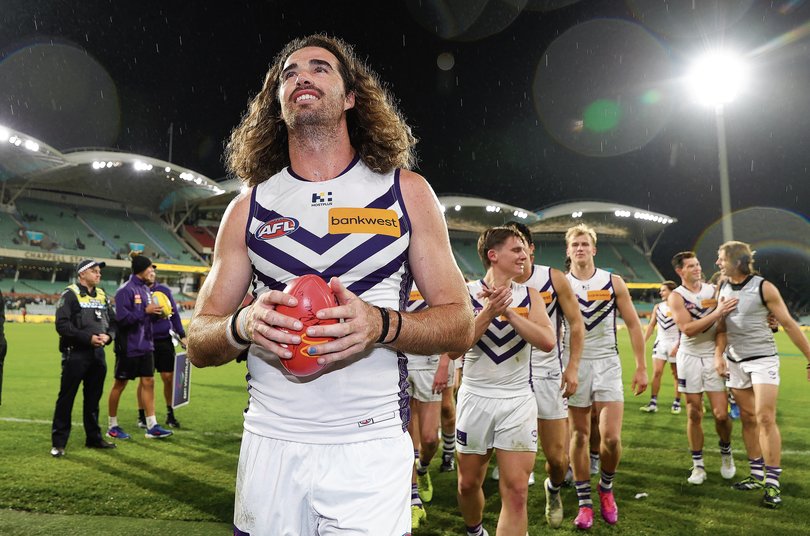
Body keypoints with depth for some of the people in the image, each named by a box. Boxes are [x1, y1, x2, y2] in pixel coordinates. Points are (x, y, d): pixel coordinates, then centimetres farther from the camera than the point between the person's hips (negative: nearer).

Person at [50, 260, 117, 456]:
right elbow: (62, 324, -15)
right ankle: (58, 443, 7)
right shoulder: (70, 294, -6)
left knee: (93, 398, 14)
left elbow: (113, 321, 16)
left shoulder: (102, 295, 14)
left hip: (98, 353, 6)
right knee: (66, 398, -1)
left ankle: (93, 437, 25)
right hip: (75, 353, -6)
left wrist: (108, 336, -5)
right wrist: (88, 338, -19)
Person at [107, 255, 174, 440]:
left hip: (145, 345, 8)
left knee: (148, 381, 5)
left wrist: (156, 313, -2)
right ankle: (113, 426, 20)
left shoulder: (145, 289, 10)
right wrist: (146, 311, -22)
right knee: (120, 384, 6)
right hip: (129, 347, -8)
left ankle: (152, 426, 9)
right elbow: (122, 318, -22)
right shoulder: (126, 290, -15)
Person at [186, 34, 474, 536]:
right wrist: (244, 325, -16)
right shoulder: (248, 207, 4)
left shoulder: (406, 192, 0)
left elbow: (460, 325, -1)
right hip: (270, 444, 2)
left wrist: (381, 324, -20)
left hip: (371, 447, -1)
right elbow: (199, 341, 7)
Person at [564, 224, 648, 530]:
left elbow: (633, 325, 5)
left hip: (607, 364, 0)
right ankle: (584, 503, 18)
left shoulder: (613, 282, 1)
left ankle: (606, 488, 21)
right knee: (580, 435, 5)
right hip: (574, 365, 0)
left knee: (611, 437, -8)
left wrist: (641, 367, 2)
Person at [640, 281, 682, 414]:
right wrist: (643, 342, 4)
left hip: (675, 344, -3)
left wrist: (678, 346, -16)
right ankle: (653, 403, -3)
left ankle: (677, 403, 16)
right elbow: (651, 325, 12)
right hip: (660, 343, 3)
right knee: (657, 372, -5)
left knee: (676, 374, 5)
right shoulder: (658, 307, 7)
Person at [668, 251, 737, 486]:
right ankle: (698, 465, 16)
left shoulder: (714, 290, 5)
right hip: (690, 357, -1)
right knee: (694, 414, 5)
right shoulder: (676, 297, -4)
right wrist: (717, 313, -22)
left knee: (721, 415, -1)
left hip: (714, 355, 2)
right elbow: (688, 328, -17)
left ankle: (726, 451, 28)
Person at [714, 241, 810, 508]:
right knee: (748, 419, 9)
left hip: (762, 359, -5)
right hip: (735, 362, 5)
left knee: (765, 418, -10)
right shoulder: (723, 289, 5)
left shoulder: (764, 287, -10)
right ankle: (758, 475, 19)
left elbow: (788, 324, -7)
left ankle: (773, 482, -2)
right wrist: (719, 354, -7)